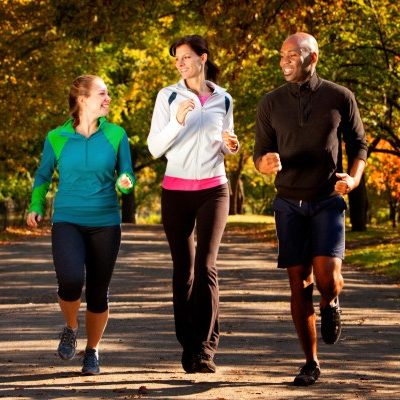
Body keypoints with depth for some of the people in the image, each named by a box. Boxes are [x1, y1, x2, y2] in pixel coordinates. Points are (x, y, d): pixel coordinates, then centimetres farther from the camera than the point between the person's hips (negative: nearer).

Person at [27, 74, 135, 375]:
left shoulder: (116, 135, 1)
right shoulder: (57, 138, 0)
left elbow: (126, 176, 6)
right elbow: (43, 176, 15)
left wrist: (125, 183, -16)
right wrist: (36, 206, 3)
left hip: (105, 224, 2)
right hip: (67, 222, -1)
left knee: (98, 293, 4)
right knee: (71, 281, -24)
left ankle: (93, 351, 26)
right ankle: (70, 328, 7)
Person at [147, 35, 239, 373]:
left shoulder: (223, 100, 8)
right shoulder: (169, 96, 1)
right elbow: (155, 147, -4)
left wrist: (230, 145, -3)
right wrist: (177, 121, -20)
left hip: (213, 189, 0)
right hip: (176, 190, 0)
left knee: (205, 265, -12)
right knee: (183, 269, 2)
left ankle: (205, 348, -15)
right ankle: (188, 346, 10)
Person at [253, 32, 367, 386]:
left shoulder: (340, 98, -2)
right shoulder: (271, 103, 2)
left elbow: (358, 144, 7)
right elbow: (260, 155, 6)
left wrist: (354, 178, -13)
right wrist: (267, 164, -19)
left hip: (328, 201, -2)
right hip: (289, 203, 2)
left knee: (327, 276, -18)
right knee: (299, 282, 0)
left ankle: (331, 305, 20)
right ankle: (311, 363, 10)